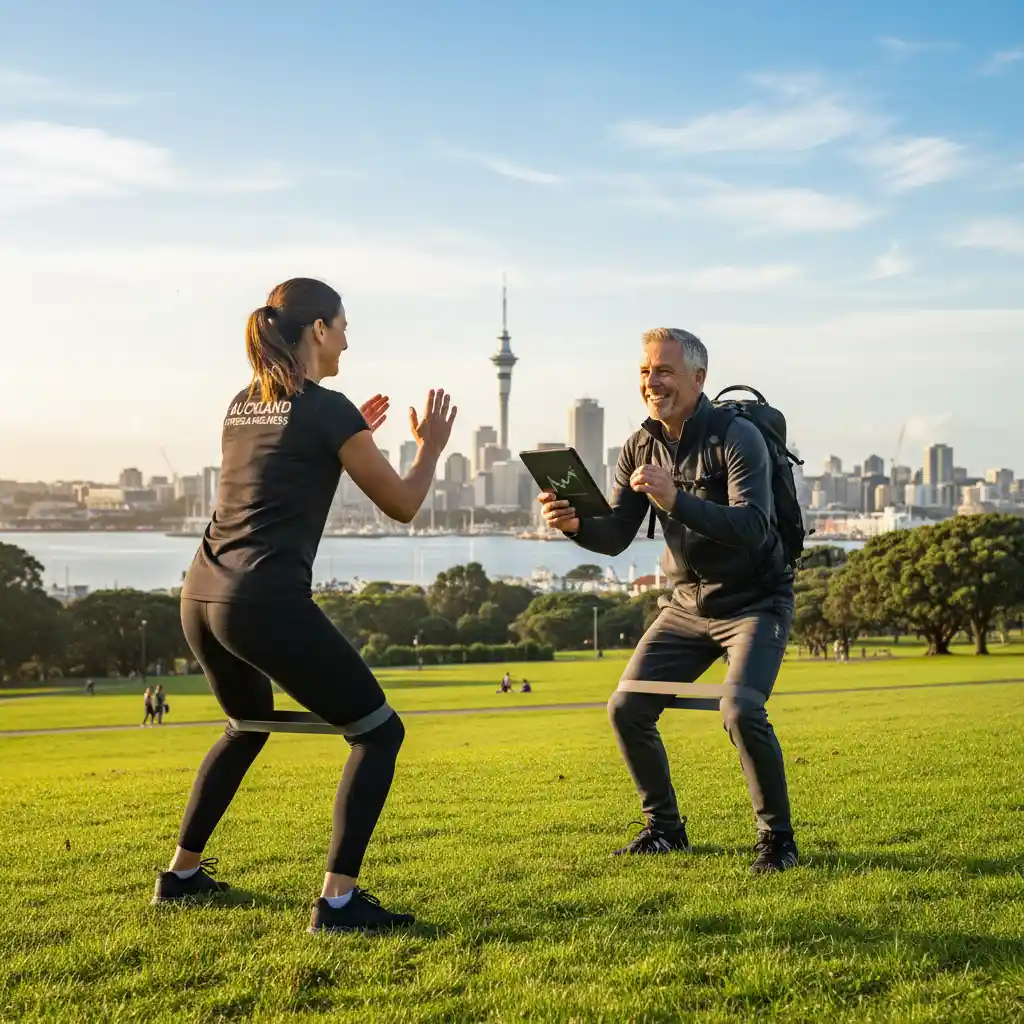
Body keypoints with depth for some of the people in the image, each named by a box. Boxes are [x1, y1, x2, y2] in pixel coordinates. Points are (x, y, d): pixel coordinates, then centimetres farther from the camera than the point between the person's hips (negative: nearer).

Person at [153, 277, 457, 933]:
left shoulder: (242, 406, 16)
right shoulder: (328, 409, -6)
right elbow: (403, 506, 1)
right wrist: (432, 446, 18)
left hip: (202, 597, 8)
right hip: (269, 604, -8)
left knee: (250, 724, 32)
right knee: (379, 732, 3)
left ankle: (182, 874, 36)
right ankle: (338, 900, -5)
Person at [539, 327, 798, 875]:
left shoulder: (737, 437, -19)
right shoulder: (640, 447, 1)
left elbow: (752, 530, -31)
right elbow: (615, 538, -1)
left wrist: (675, 499, -42)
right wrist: (575, 523, -23)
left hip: (754, 601, -6)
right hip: (688, 603, 6)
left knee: (741, 710, -26)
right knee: (626, 710, -1)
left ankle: (777, 836, -5)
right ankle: (664, 828, 19)